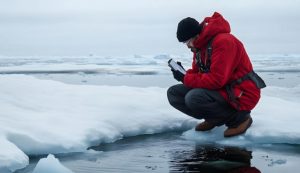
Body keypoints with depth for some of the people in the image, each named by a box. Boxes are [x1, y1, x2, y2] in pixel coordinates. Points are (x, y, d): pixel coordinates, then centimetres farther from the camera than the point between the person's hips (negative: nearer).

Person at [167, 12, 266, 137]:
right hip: (221, 90, 9)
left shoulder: (223, 41, -22)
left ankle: (239, 118, -13)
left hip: (241, 95, -9)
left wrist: (186, 79, -20)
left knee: (193, 98, -32)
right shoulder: (199, 46, 7)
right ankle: (215, 118, 5)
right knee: (174, 93, 1)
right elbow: (198, 74, 11)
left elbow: (217, 80, -29)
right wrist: (184, 74, -11)